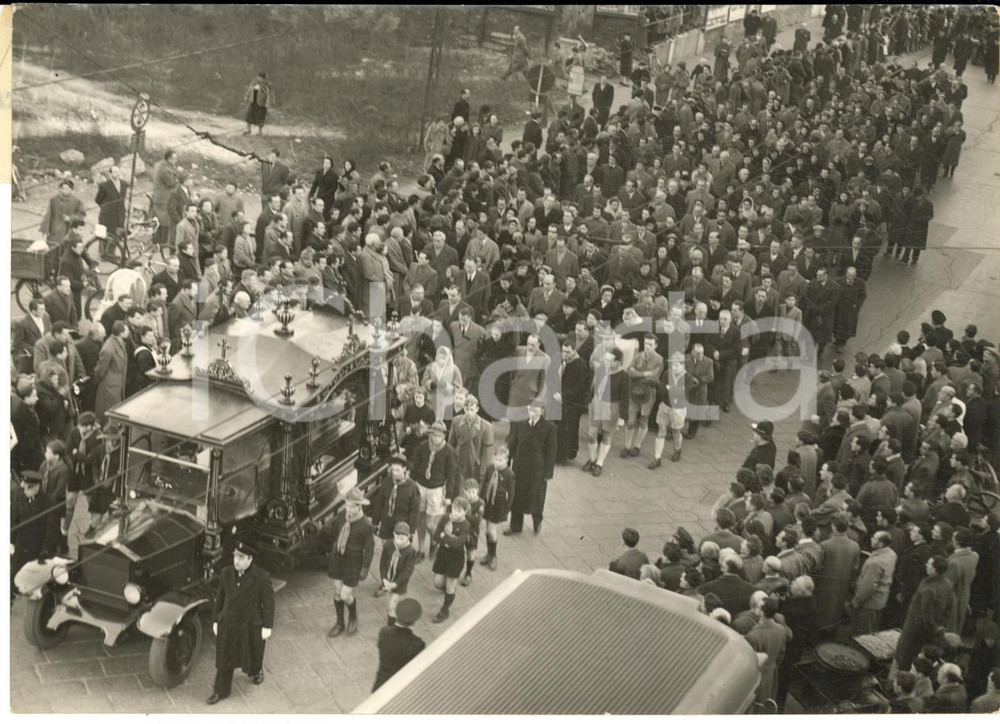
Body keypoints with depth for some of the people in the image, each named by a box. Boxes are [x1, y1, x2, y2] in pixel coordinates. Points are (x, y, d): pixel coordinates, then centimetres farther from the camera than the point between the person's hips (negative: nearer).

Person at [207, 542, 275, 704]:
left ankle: (256, 670, 53)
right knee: (224, 659, 10)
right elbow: (220, 598, 3)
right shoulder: (226, 573, -8)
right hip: (227, 624, 3)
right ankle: (221, 691, 26)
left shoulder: (261, 577, -20)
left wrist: (267, 627, -12)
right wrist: (215, 621, 6)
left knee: (252, 654, 19)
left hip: (251, 626, -3)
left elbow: (268, 602, -13)